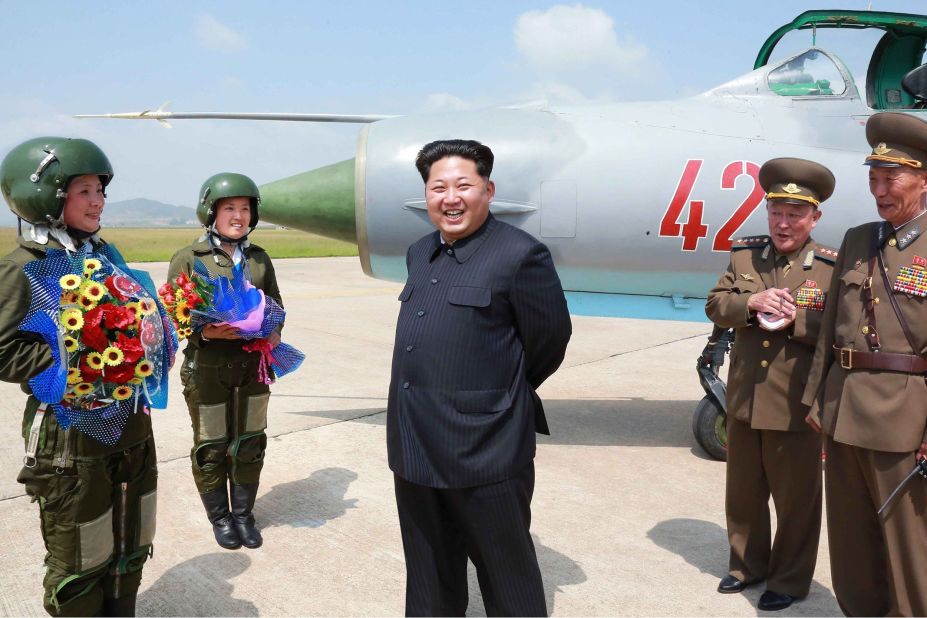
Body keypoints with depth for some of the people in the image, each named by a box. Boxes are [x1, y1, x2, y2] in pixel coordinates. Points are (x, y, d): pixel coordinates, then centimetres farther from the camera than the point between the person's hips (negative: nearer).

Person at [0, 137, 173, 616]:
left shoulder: (104, 254, 8)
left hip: (133, 427, 7)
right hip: (73, 436, -7)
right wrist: (79, 362, -24)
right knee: (79, 567, 10)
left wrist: (155, 344, 0)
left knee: (131, 553, 20)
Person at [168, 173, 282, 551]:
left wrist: (274, 334, -5)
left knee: (250, 443, 12)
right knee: (211, 448, 8)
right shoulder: (188, 259, -4)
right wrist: (206, 331, -22)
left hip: (252, 365, 4)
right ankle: (219, 517, 28)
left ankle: (244, 514, 30)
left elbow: (275, 305, 15)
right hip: (207, 367, -3)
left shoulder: (259, 258, 8)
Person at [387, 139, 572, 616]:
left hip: (483, 451, -7)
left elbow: (550, 339, -7)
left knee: (507, 578, 10)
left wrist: (502, 395, 6)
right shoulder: (419, 254, 10)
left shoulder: (521, 255, -13)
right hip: (414, 447, 7)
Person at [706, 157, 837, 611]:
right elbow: (715, 306, 1)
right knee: (743, 493, 19)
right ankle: (748, 565, 39)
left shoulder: (832, 267, -7)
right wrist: (752, 303, -17)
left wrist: (795, 318, -24)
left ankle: (790, 581, 30)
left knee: (796, 499, 11)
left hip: (796, 407, -4)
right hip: (744, 401, 5)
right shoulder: (744, 255, 5)